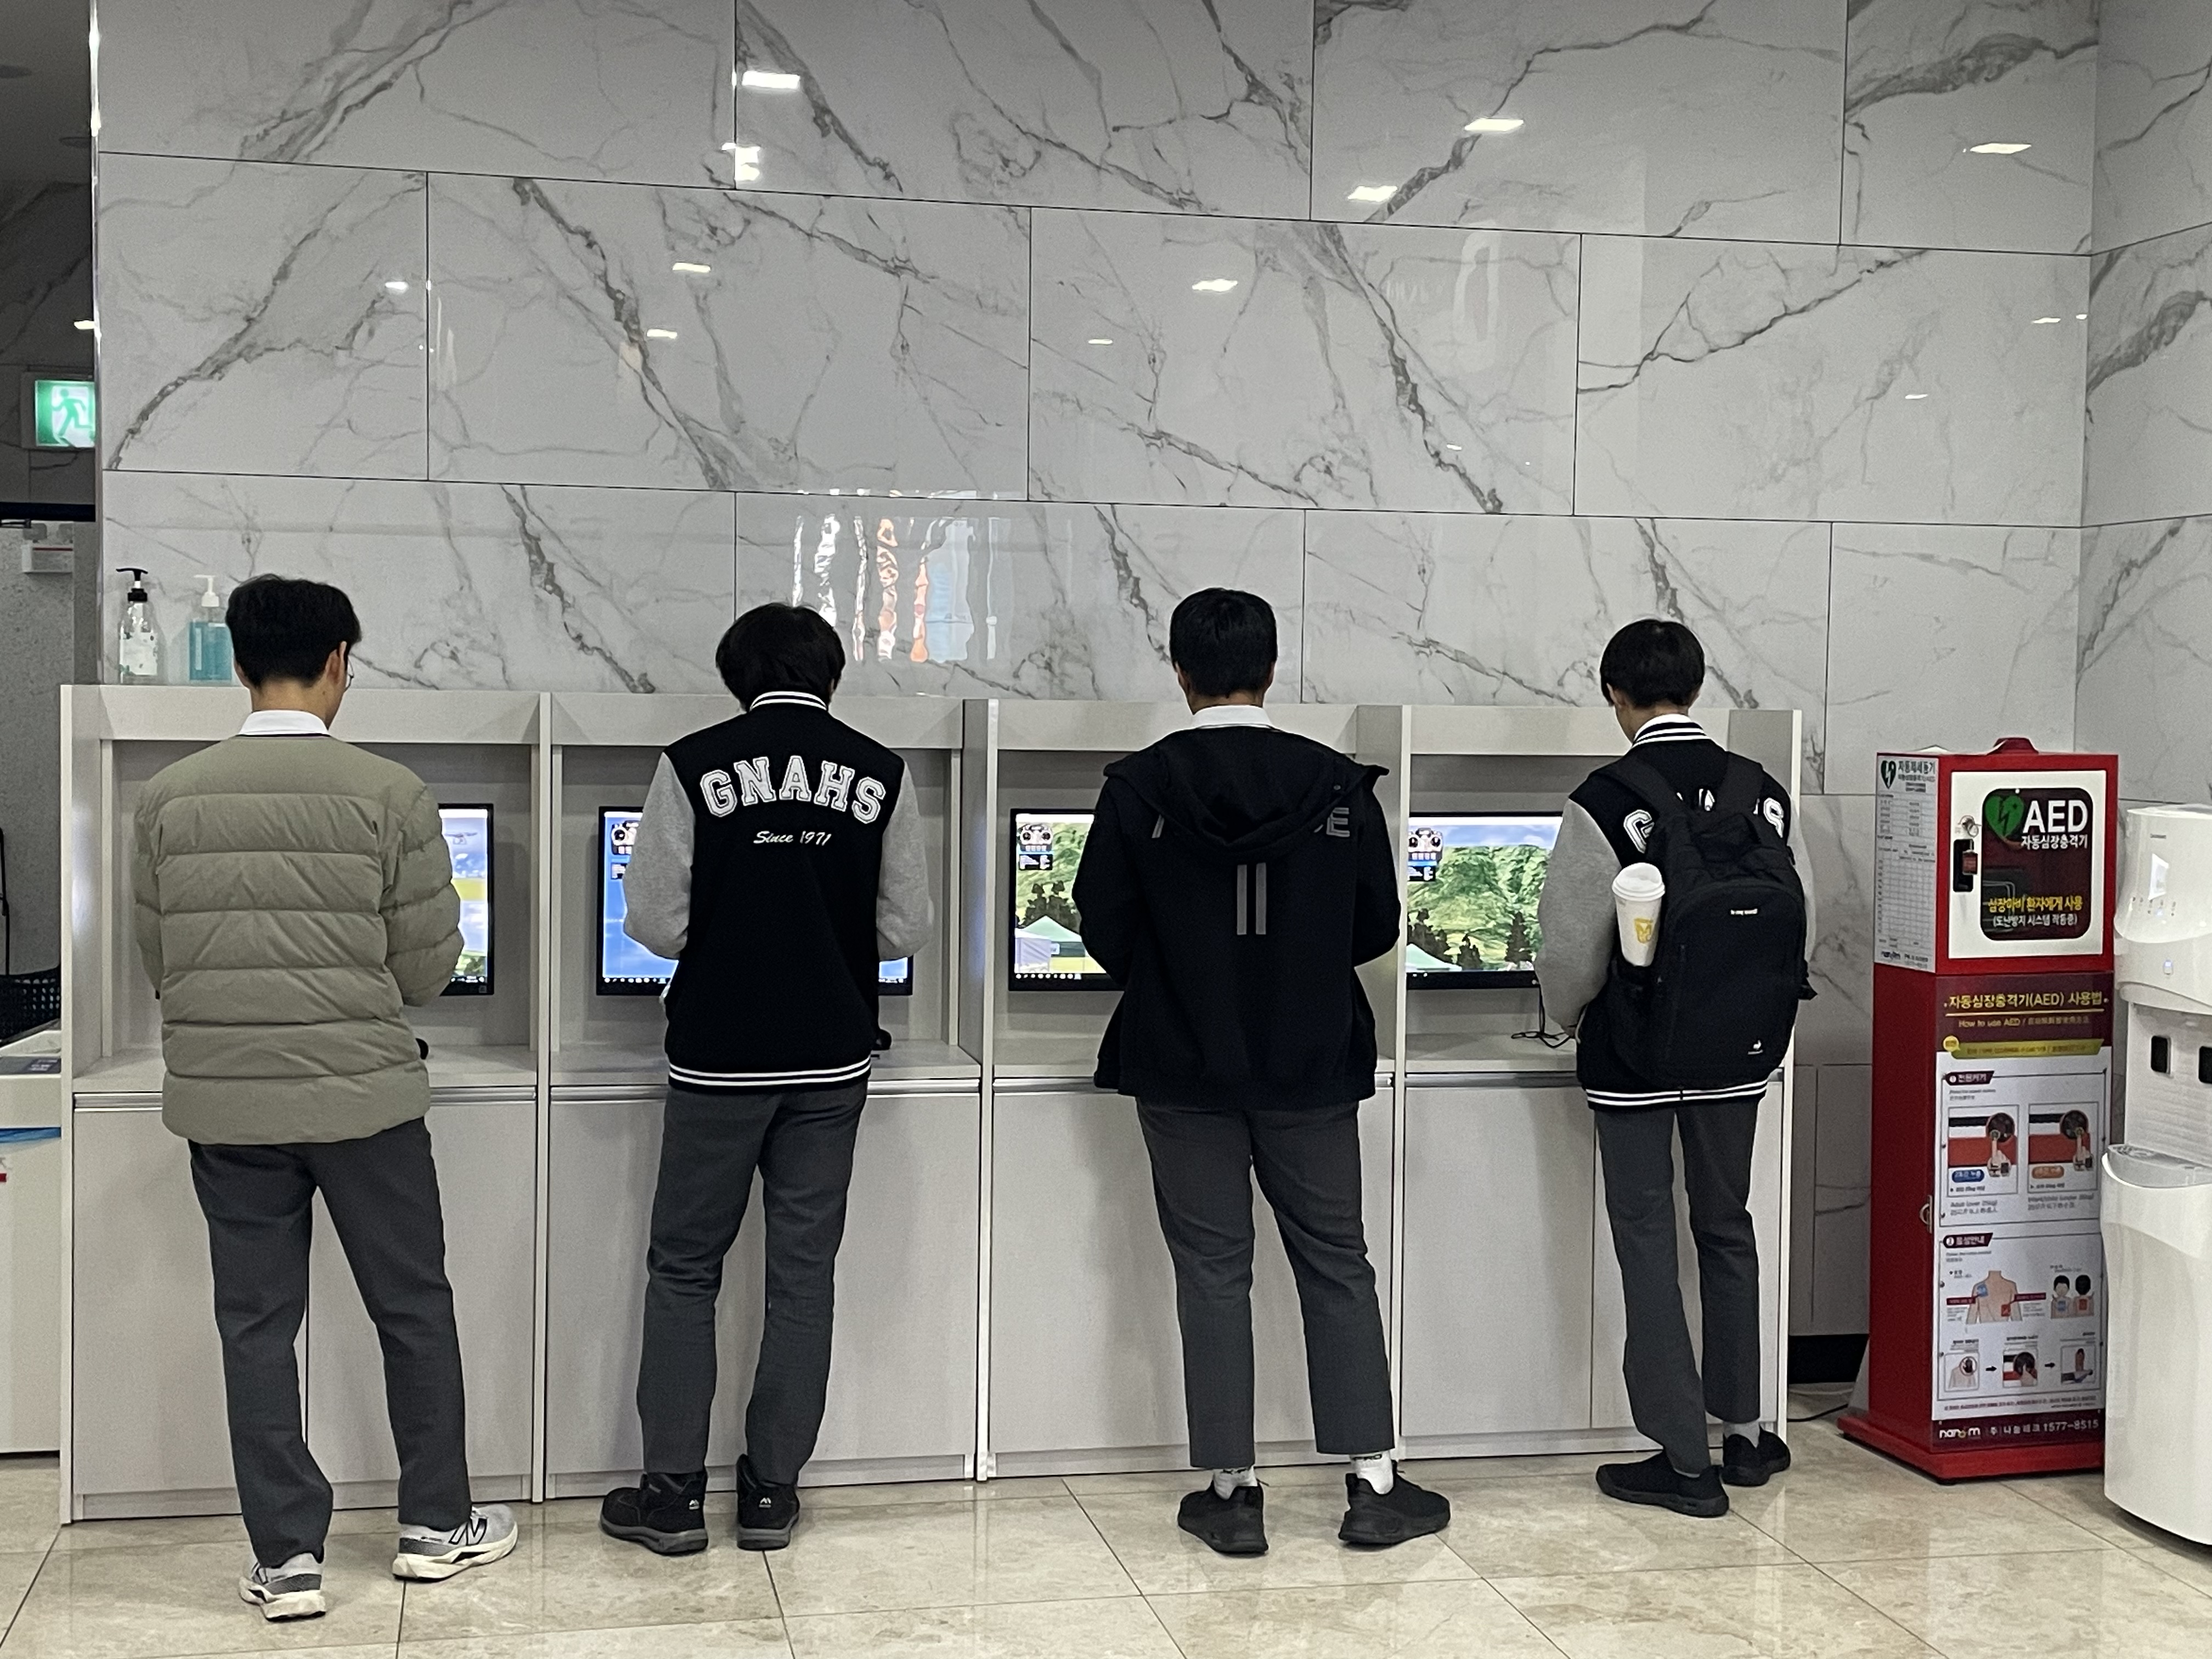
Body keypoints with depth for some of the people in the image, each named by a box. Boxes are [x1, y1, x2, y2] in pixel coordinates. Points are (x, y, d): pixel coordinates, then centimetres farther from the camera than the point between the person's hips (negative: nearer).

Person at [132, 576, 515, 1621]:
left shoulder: (169, 799, -2)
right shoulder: (388, 794, -10)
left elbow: (155, 964, 7)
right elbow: (428, 972, -5)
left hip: (224, 1103, 3)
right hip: (361, 1098, -2)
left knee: (256, 1324, 10)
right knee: (413, 1309, 14)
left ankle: (286, 1558, 14)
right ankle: (435, 1525, 24)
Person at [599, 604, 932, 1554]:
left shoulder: (694, 766, -7)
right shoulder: (879, 775, -1)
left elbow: (655, 923, -8)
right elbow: (905, 931, 1)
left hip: (718, 1055, -2)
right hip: (832, 1058, 2)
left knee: (684, 1269, 9)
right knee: (803, 1273, 9)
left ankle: (672, 1495, 11)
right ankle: (771, 1493, 15)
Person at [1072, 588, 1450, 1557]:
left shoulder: (1139, 788, -9)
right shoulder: (1338, 786, -5)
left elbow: (1105, 935, -4)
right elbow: (1377, 928, 2)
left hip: (1183, 1070, -1)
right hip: (1311, 1068, 1)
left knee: (1211, 1273, 6)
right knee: (1337, 1266, 11)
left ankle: (1230, 1492, 11)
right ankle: (1373, 1484, 13)